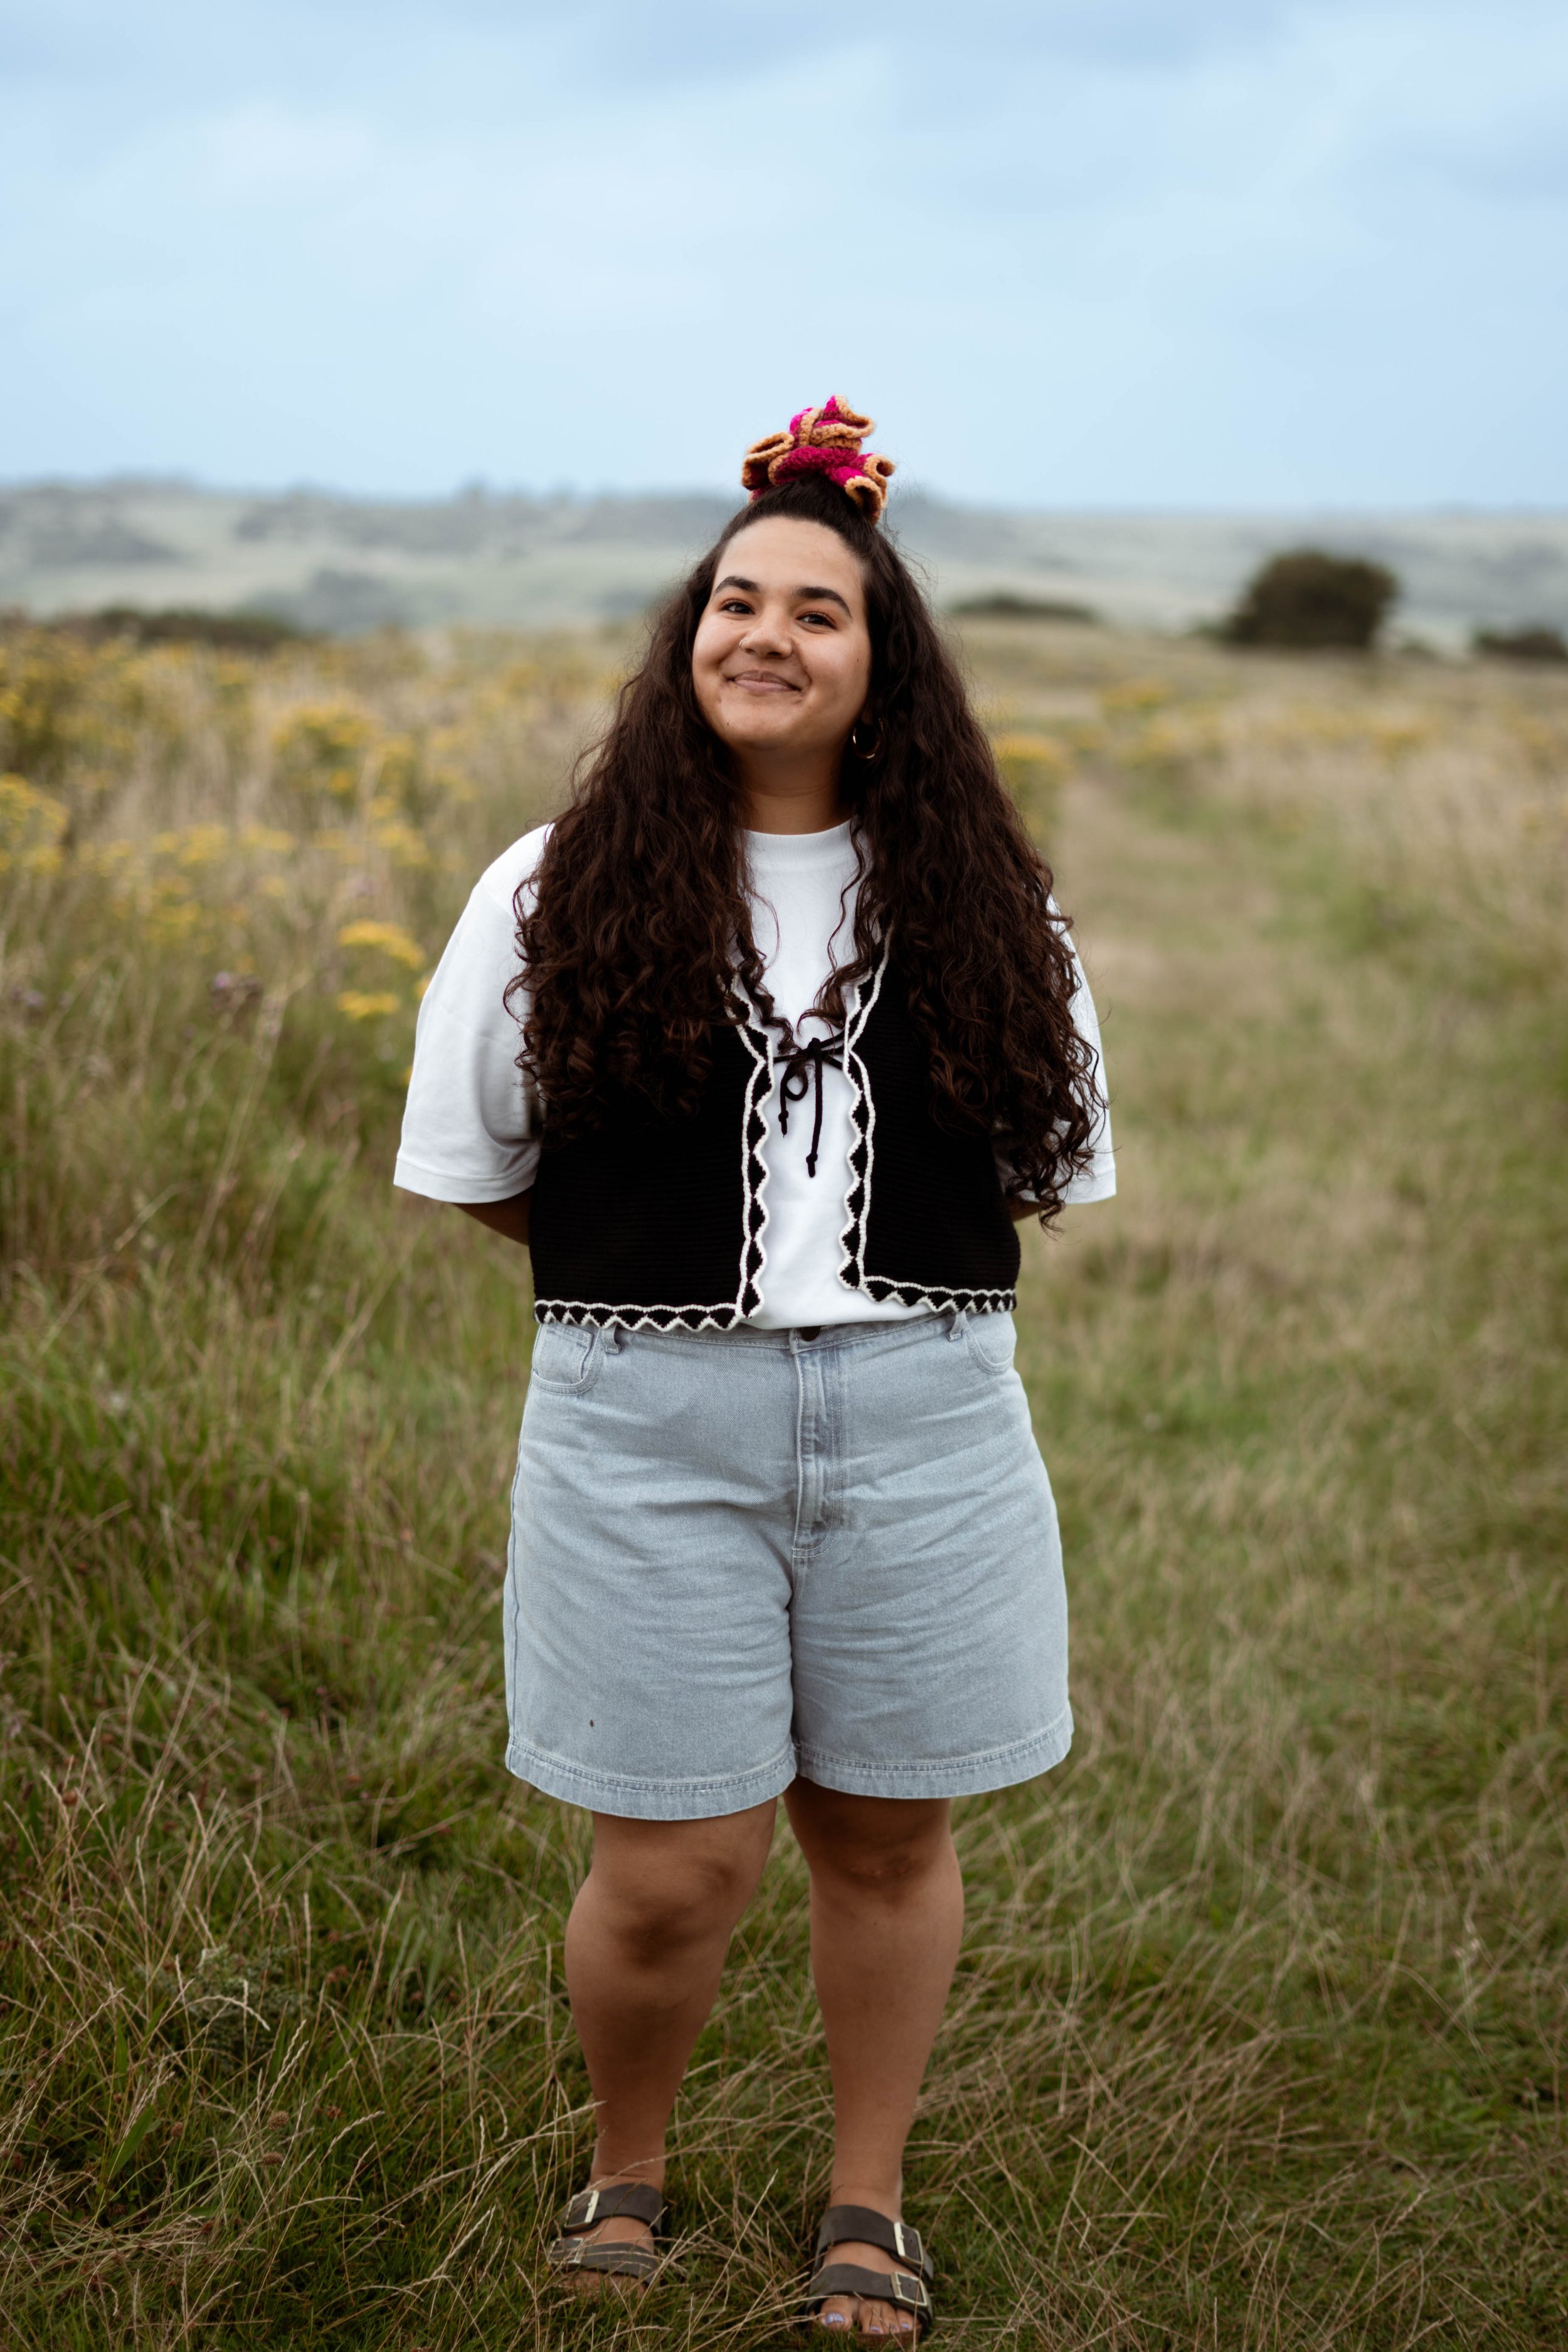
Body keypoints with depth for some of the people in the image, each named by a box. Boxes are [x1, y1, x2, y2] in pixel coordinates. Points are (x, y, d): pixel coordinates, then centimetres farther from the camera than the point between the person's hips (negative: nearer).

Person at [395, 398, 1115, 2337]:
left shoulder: (979, 902, 6)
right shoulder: (559, 894, 0)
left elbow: (1051, 1169, 14)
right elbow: (473, 1167, 8)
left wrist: (891, 1274, 7)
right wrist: (658, 1265, 8)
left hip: (922, 1419, 2)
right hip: (647, 1424, -2)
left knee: (887, 1833, 12)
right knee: (670, 1874, 1)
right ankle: (622, 2178, 31)